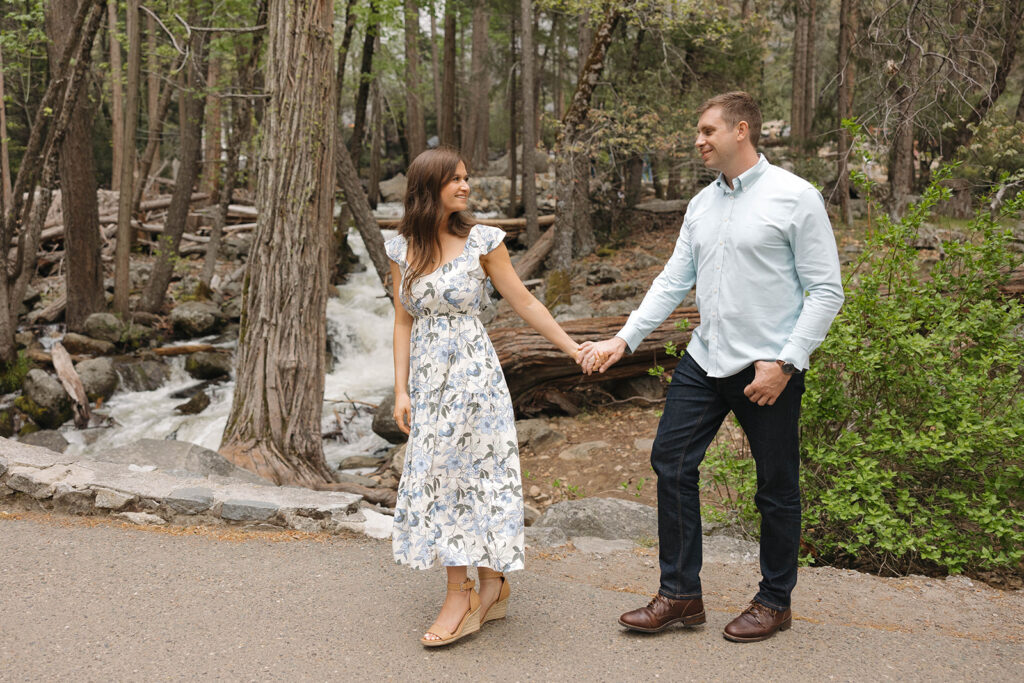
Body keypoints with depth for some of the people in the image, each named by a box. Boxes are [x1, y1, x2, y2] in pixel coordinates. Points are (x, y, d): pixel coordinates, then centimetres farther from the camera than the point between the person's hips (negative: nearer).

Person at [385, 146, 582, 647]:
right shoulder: (402, 248, 6)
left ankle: (461, 597, 5)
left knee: (457, 471, -4)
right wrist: (401, 389, 3)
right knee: (439, 475, 5)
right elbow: (404, 321, 8)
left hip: (472, 371, -4)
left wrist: (575, 350, 0)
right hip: (427, 375, 4)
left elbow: (524, 304, 1)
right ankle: (491, 591, 16)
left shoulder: (482, 241, -4)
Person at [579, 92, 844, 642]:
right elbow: (673, 281, 12)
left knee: (776, 487, 7)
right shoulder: (702, 204, 10)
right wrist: (624, 339, 3)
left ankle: (775, 601, 26)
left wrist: (784, 362, -16)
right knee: (671, 462, 4)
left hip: (768, 369, -6)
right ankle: (680, 595, 17)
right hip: (704, 361, 6)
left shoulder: (796, 198, -9)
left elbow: (826, 290, -10)